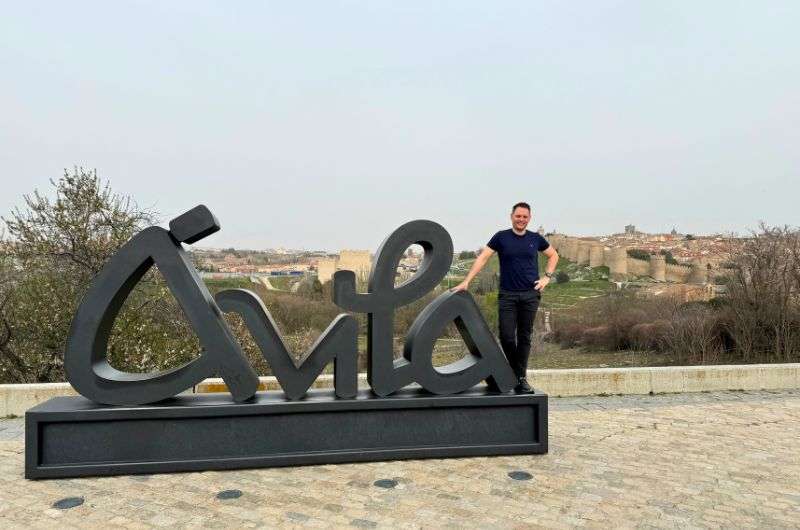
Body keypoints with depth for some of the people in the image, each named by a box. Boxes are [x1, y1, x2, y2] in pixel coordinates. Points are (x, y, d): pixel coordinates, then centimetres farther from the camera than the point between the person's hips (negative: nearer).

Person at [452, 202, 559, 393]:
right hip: (507, 295, -1)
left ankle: (521, 378, 15)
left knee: (524, 337, 5)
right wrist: (466, 281, -15)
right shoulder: (501, 237, 1)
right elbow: (483, 258, -6)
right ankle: (512, 372, 18)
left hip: (531, 295, 2)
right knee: (506, 336, -4)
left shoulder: (535, 239, 7)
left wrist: (547, 277, 7)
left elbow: (553, 255, 22)